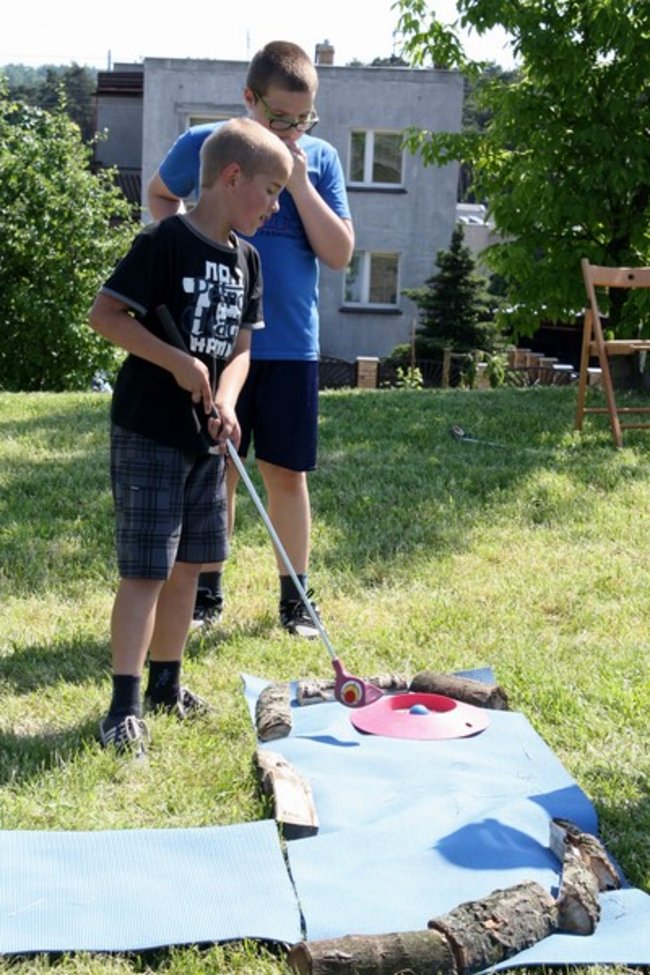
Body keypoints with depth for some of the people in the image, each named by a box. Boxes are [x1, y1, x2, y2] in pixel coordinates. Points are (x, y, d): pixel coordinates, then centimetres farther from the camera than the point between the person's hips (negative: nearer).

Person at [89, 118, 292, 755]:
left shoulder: (246, 259, 10)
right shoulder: (166, 241, -14)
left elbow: (240, 345, 10)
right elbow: (103, 313, -17)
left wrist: (225, 402, -9)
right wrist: (177, 362, -20)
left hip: (205, 437, 8)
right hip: (149, 433, -8)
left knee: (189, 565, 13)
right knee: (146, 570, -7)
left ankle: (165, 685, 27)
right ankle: (124, 707, 0)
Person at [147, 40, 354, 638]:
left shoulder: (320, 160, 2)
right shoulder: (202, 146, -1)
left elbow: (340, 253, -5)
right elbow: (160, 195, 19)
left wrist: (298, 181, -12)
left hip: (290, 345, 1)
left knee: (287, 473, 7)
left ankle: (296, 598, 19)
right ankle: (207, 593, 21)